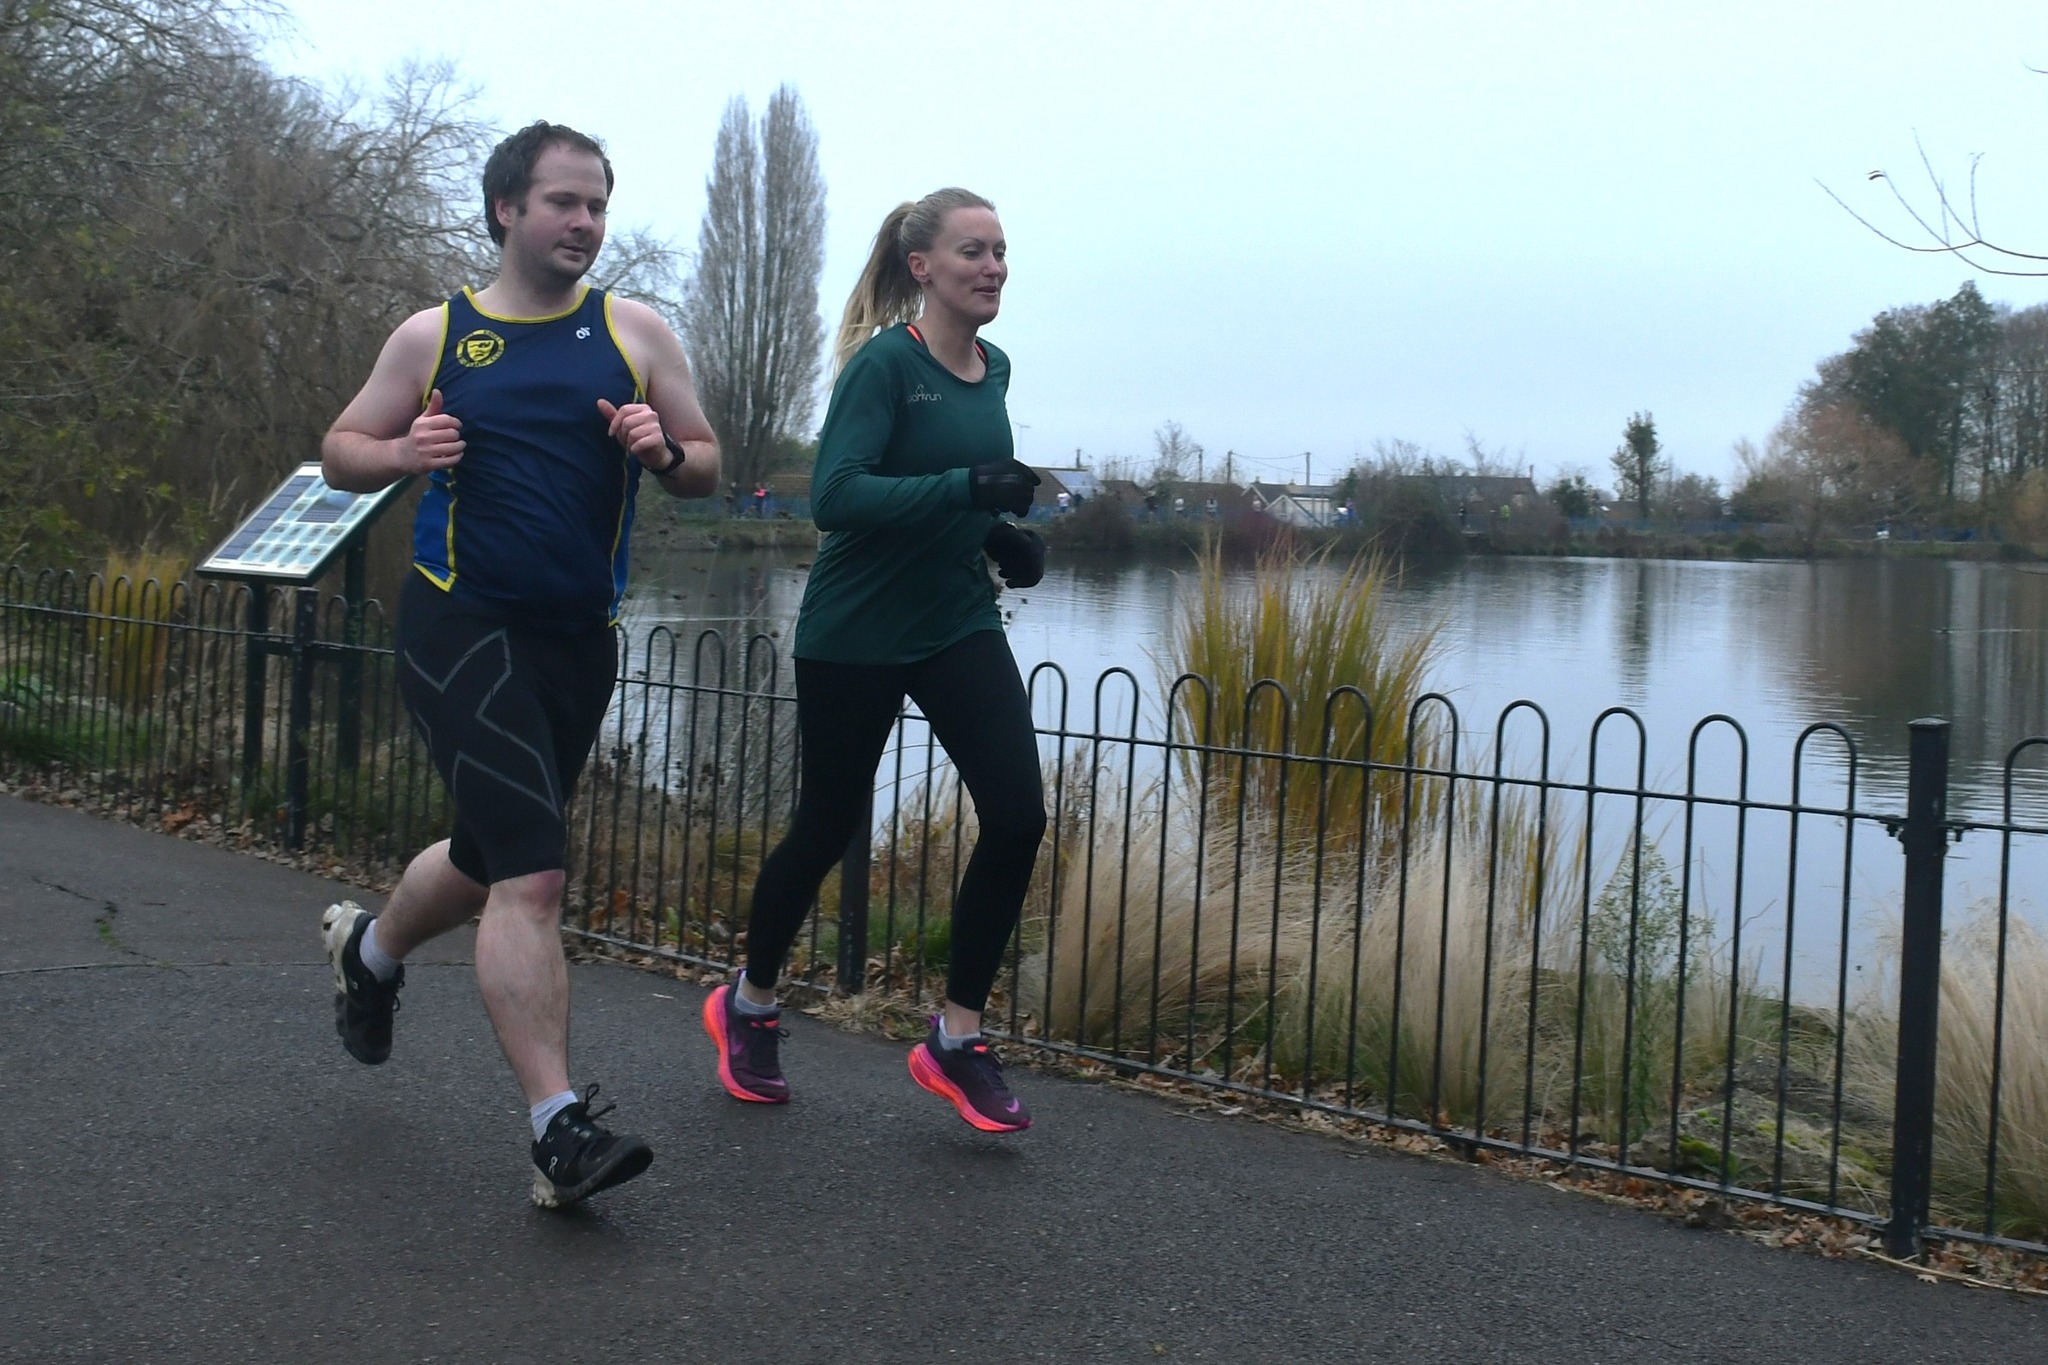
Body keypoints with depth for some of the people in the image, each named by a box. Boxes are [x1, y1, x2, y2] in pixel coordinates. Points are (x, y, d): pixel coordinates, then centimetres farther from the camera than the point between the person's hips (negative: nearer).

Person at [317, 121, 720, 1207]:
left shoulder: (635, 333, 7)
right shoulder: (433, 336, 3)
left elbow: (707, 472, 10)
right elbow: (341, 452, 10)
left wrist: (663, 451, -13)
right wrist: (404, 453, -11)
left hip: (579, 639, 4)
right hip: (462, 627, -4)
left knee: (491, 859, 21)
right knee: (532, 875, -17)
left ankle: (369, 946, 52)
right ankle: (560, 1127, -14)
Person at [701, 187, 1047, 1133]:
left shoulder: (994, 371, 7)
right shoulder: (885, 363, -14)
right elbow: (835, 496, -25)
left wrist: (1001, 535, 3)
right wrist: (967, 487, -33)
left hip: (959, 624, 6)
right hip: (857, 633, -6)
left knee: (1017, 814, -11)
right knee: (828, 828, 7)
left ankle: (956, 1039, 3)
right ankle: (748, 1006, 33)